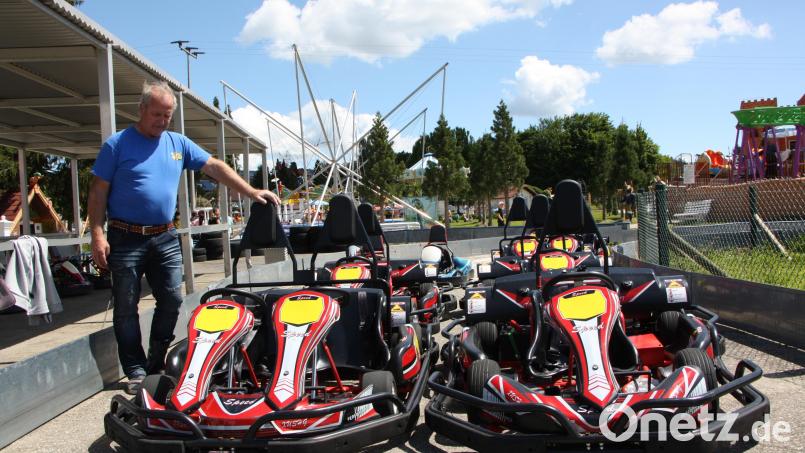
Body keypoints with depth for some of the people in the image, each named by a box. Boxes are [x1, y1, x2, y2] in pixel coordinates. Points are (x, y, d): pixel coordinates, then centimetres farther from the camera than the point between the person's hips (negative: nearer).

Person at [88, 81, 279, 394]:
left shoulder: (178, 143, 10)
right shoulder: (118, 144, -2)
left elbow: (215, 167, 8)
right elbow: (98, 193, -3)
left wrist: (250, 192, -1)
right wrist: (97, 235, -12)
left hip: (165, 238, 4)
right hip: (126, 239, -3)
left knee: (171, 301, 2)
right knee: (126, 309, 1)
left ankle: (156, 364, 18)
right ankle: (136, 371, 12)